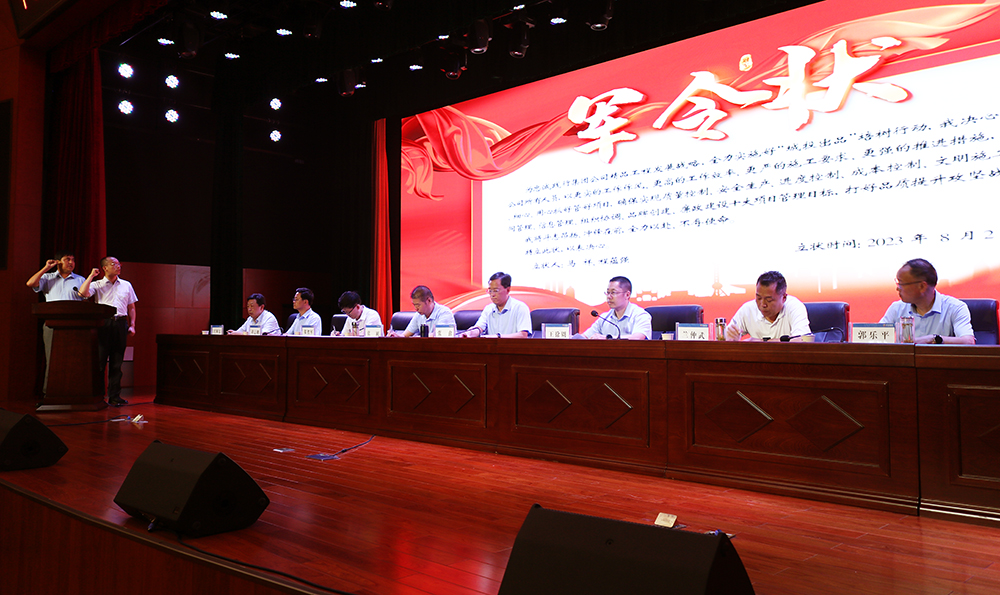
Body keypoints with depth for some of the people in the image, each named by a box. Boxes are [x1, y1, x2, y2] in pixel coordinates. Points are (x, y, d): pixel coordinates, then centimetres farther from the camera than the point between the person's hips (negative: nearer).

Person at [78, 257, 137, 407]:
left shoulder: (126, 285, 17)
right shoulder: (97, 285, 7)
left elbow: (131, 307, 18)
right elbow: (83, 293, -13)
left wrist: (132, 325, 7)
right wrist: (91, 275, -6)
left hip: (121, 323, 3)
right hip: (103, 323, -3)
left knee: (117, 361, 4)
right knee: (99, 359, -3)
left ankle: (114, 396, 8)